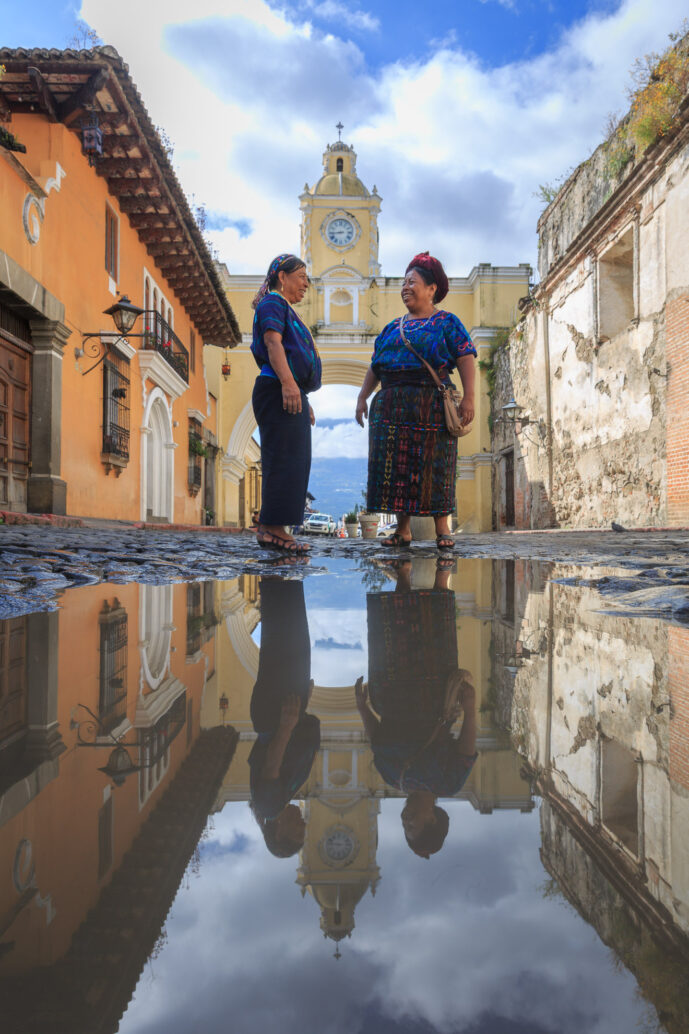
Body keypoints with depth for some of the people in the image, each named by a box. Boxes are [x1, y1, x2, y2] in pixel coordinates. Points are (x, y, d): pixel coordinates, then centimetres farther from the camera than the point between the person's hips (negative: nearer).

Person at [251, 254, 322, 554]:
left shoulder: (287, 311, 29)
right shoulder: (272, 303, -2)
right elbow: (273, 343, -18)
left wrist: (304, 401, 28)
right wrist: (288, 383, -31)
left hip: (291, 395, 10)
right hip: (277, 392, -10)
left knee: (293, 462, 7)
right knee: (282, 459, -14)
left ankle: (272, 529, 9)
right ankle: (271, 527, -13)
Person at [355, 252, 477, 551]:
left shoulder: (446, 322, 5)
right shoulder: (392, 328, 20)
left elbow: (465, 359, -4)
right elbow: (374, 367, 19)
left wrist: (468, 397, -15)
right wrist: (362, 397, 9)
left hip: (431, 406, -5)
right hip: (392, 407, 5)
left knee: (434, 464, -5)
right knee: (396, 464, 1)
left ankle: (442, 529, 1)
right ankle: (402, 530, 7)